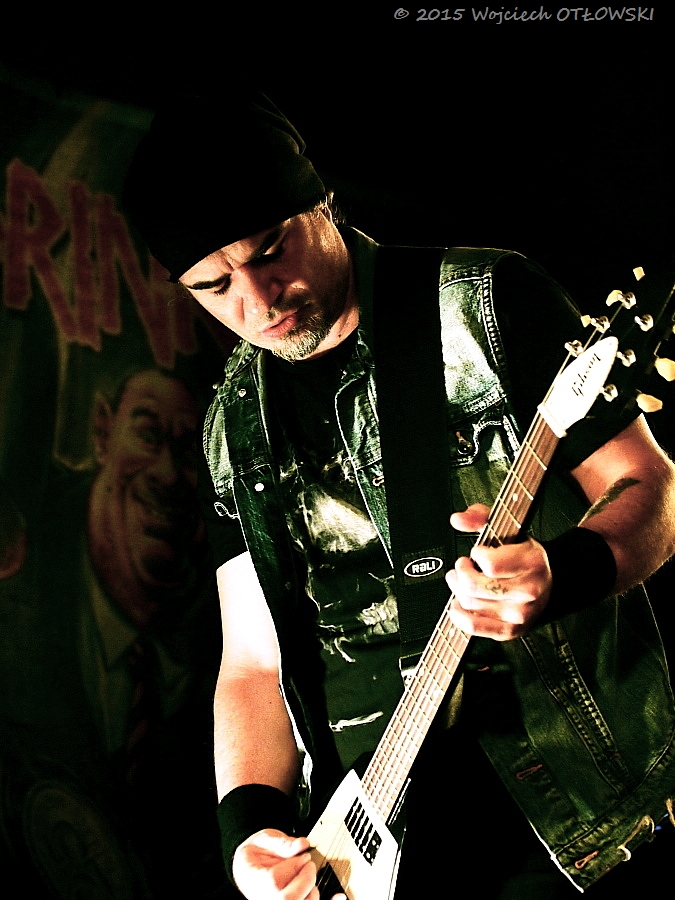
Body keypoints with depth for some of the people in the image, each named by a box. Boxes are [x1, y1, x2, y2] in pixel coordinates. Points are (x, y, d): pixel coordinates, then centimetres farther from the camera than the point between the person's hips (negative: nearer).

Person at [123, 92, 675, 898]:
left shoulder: (486, 299, -6)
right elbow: (253, 658, 8)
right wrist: (249, 820, -8)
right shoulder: (234, 428, 7)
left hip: (571, 785, -3)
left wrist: (558, 577, -26)